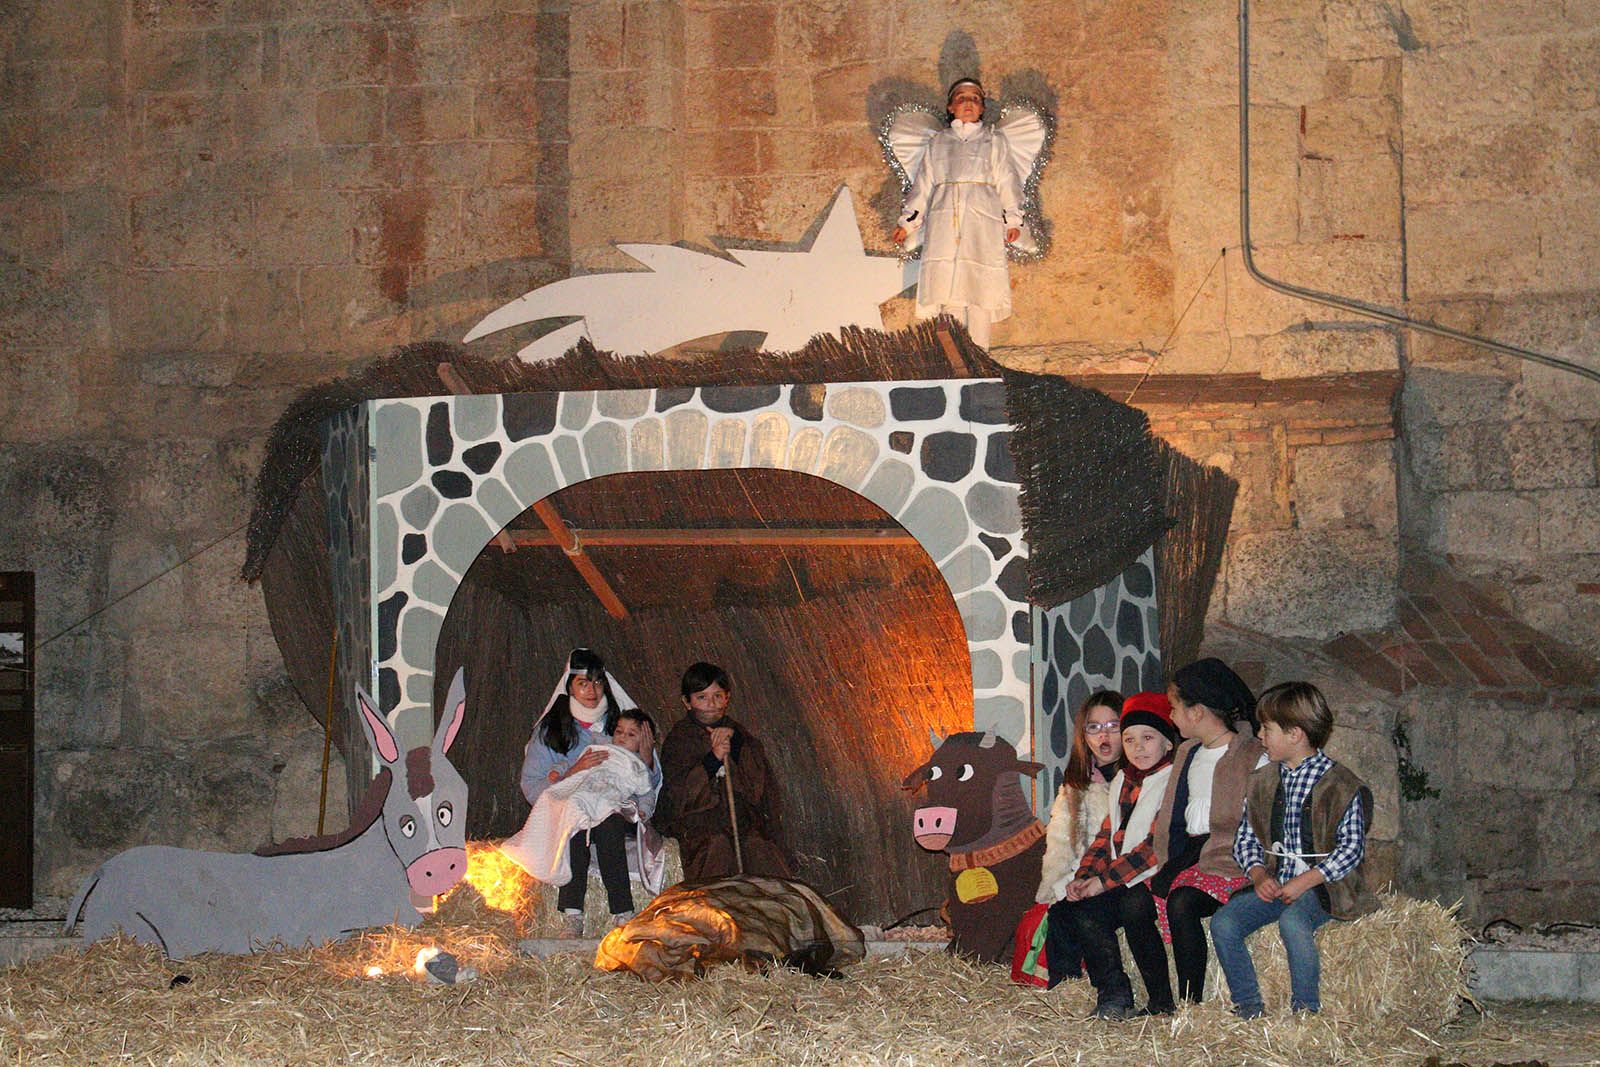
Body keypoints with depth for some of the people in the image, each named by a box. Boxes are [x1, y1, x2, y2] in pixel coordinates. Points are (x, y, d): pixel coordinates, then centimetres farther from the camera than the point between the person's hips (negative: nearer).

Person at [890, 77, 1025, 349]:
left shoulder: (994, 140, 16)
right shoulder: (937, 143, 21)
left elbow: (1007, 181, 10)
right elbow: (923, 184, 21)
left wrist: (1013, 219, 0)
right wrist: (907, 223, 15)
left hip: (983, 222, -1)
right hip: (943, 222, 1)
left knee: (979, 286, -9)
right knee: (946, 285, -9)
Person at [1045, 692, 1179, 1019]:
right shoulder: (1122, 781, 19)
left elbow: (1159, 846, -15)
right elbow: (1106, 837, 20)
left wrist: (1104, 880, -17)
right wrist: (1084, 878, 0)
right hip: (1120, 885, 8)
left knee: (1133, 906, -36)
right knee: (1068, 910, -12)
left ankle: (1162, 1001, -24)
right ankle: (1113, 992, -9)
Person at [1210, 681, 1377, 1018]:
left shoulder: (1340, 784, -8)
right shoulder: (1263, 781, 11)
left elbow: (1352, 847, -11)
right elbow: (1246, 838, 15)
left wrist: (1304, 882, -18)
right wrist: (1258, 874, -6)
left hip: (1322, 886, -6)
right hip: (1275, 883, 6)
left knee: (1292, 920, -36)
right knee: (1223, 922, -17)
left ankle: (1305, 1011, -22)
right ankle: (1248, 1009, -9)